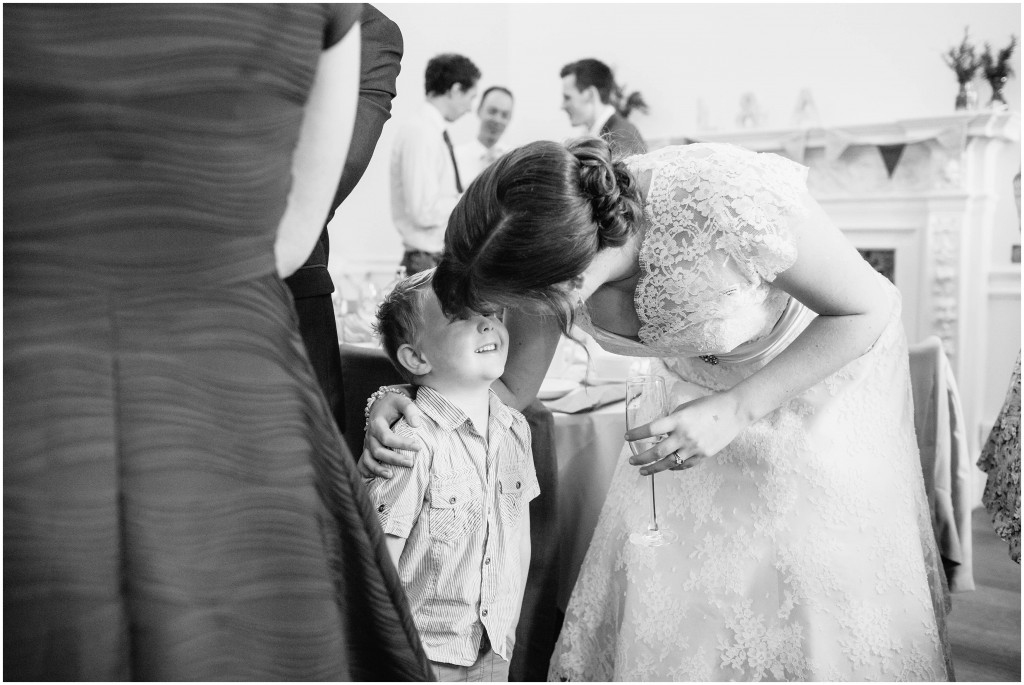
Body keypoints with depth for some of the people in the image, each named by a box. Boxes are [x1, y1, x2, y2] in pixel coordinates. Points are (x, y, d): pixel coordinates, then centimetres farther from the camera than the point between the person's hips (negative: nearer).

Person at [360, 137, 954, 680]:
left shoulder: (727, 204, -40)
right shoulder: (540, 254, -24)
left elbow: (873, 306, -25)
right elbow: (511, 389, -9)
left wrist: (736, 410, -33)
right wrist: (404, 402, -27)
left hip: (828, 365, -3)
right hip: (699, 386, 4)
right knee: (660, 580, -1)